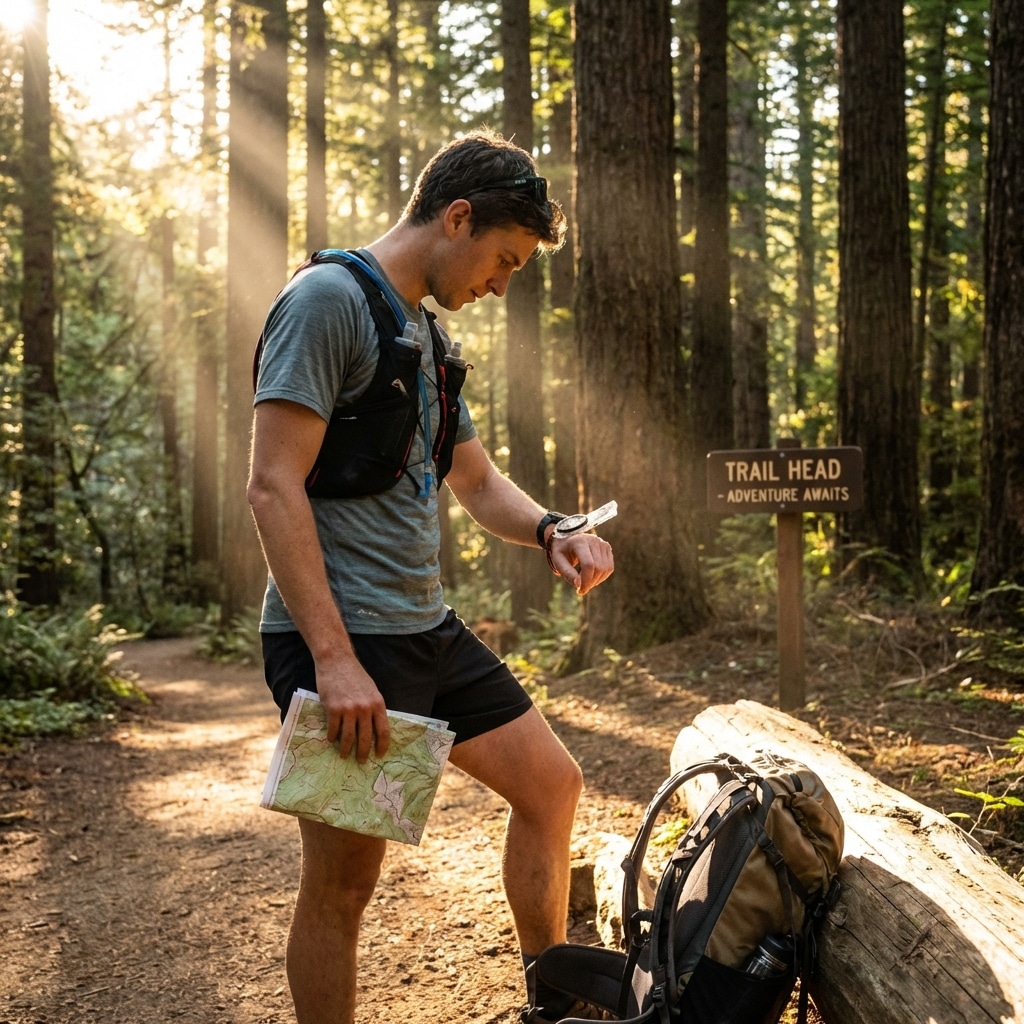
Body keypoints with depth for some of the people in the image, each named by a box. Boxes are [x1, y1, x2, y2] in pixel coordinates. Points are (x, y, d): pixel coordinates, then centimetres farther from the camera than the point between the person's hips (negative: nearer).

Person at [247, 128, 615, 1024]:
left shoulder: (424, 330, 17)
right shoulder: (328, 298, -12)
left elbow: (479, 485, 23)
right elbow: (274, 487, -19)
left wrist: (550, 533, 1)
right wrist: (335, 658, -24)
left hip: (428, 629, 10)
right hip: (343, 639, -9)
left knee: (552, 784, 15)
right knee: (344, 878, -2)